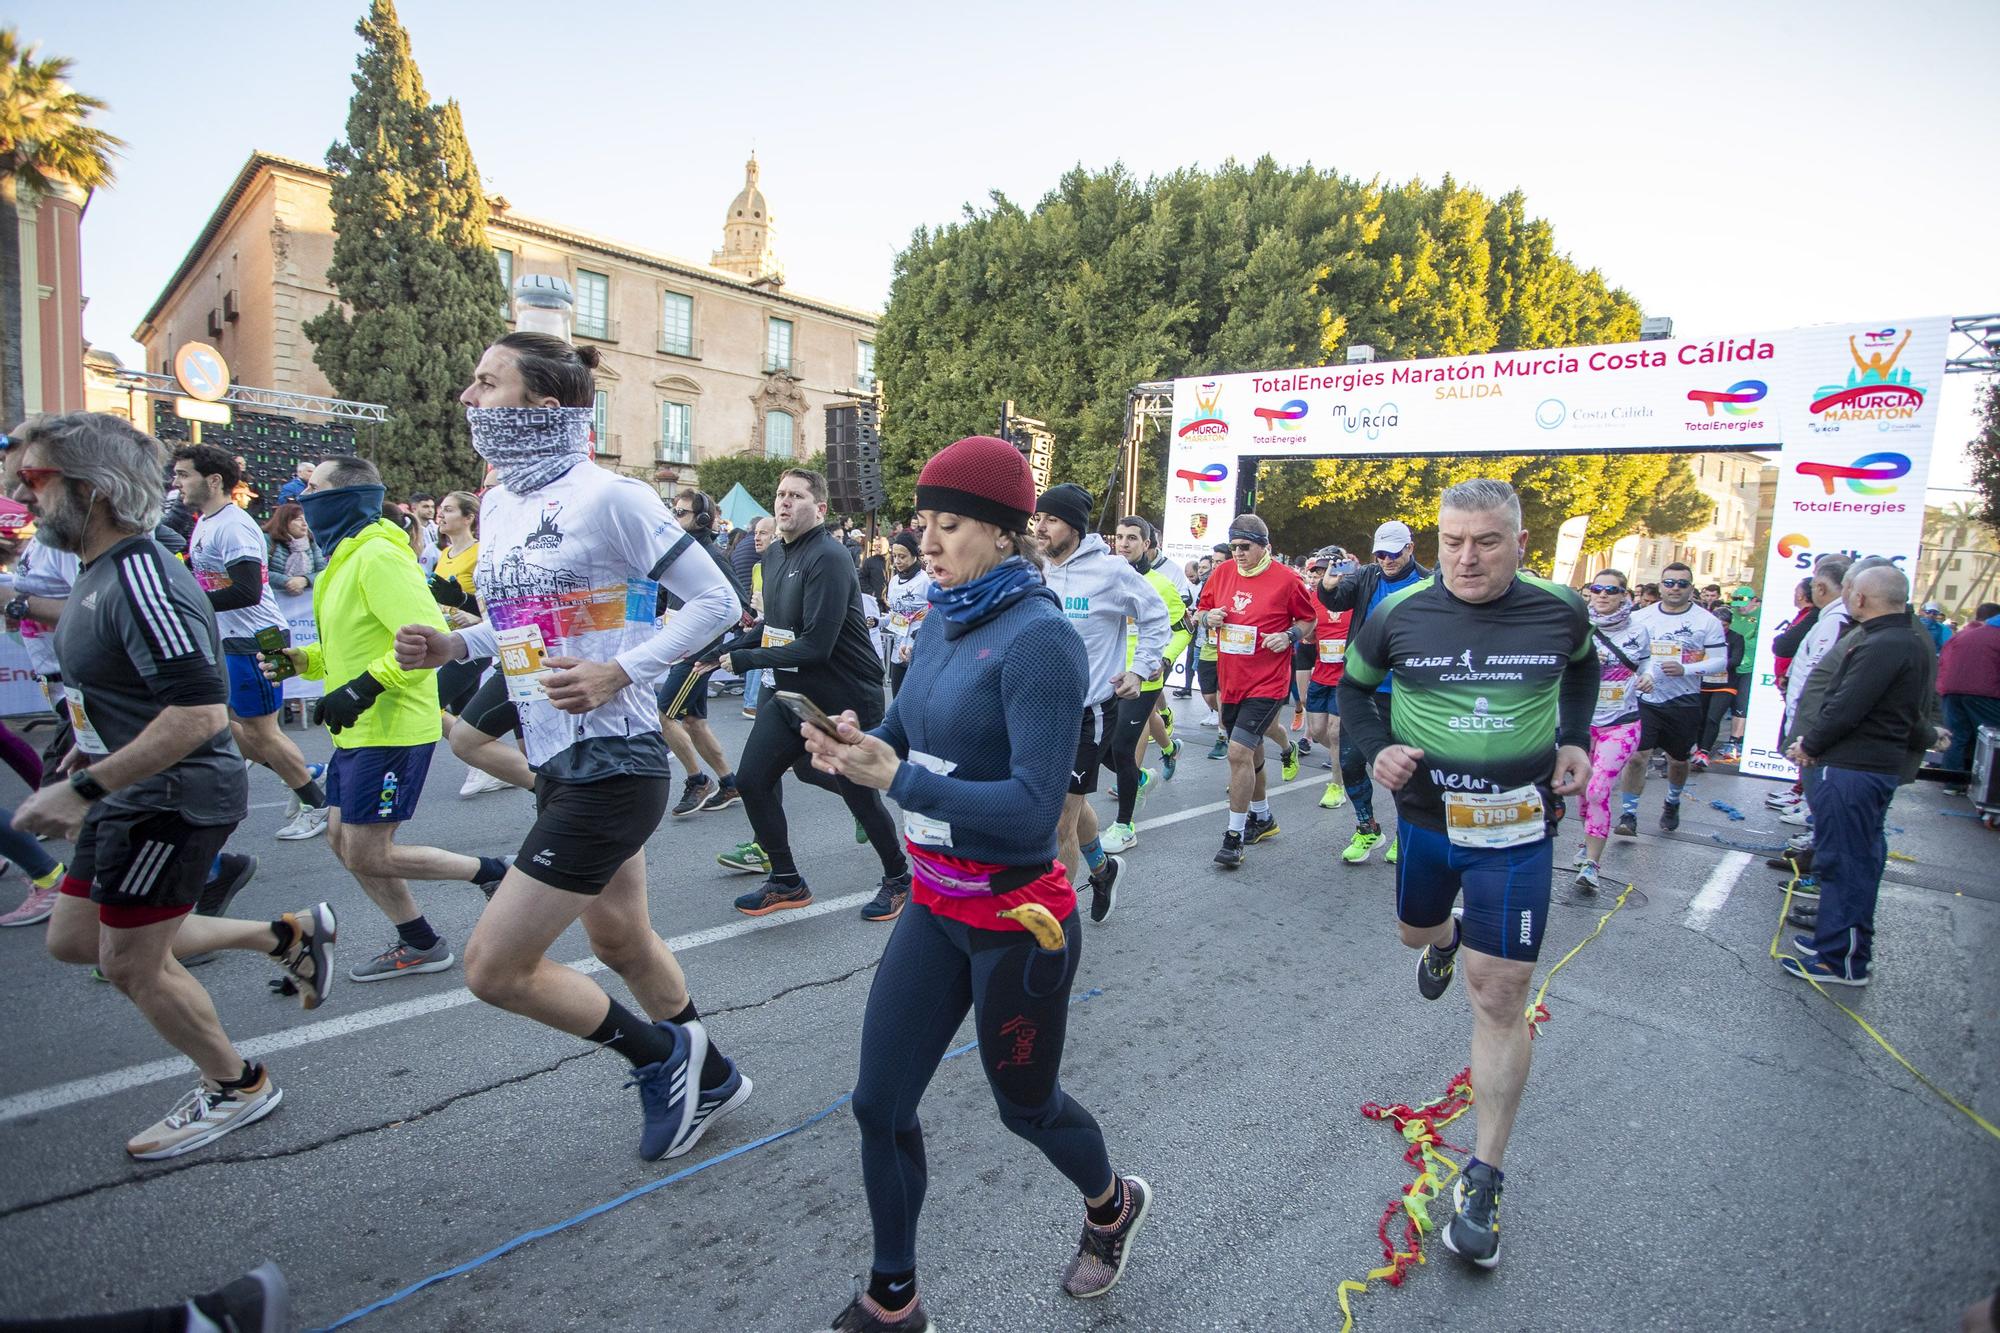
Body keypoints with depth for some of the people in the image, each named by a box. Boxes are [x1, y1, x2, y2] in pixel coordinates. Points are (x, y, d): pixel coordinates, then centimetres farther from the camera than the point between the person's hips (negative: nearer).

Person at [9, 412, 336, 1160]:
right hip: (132, 796, 10)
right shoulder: (98, 572, 8)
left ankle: (235, 1087, 26)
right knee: (73, 940, 18)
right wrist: (90, 747, 16)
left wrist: (83, 789, -27)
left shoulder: (140, 581, -24)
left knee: (130, 964, 4)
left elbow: (200, 713, -31)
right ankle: (286, 935, 23)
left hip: (173, 798, -10)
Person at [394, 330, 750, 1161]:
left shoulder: (606, 497, -16)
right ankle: (709, 1078, 44)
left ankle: (660, 1055, 20)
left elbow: (715, 601, -14)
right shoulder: (498, 505, 10)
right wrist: (450, 645, 3)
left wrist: (617, 674, -23)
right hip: (559, 761, 9)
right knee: (619, 939, 22)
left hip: (611, 765, -9)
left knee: (493, 969, -3)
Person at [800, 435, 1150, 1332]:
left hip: (1016, 920, -6)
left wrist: (895, 778, -29)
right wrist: (850, 745, -15)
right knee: (879, 1105, 11)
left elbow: (1033, 808, -25)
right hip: (935, 908, 7)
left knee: (1025, 1104, 18)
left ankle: (1111, 1206, 52)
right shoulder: (941, 625, 2)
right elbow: (904, 735, 7)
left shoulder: (1038, 638, -21)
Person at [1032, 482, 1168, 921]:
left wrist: (1139, 670, -5)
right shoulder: (1036, 572, 3)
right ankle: (1102, 868, 49)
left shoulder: (1110, 570, -12)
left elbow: (1156, 617, 1)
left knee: (1060, 823, -5)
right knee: (1073, 805, 22)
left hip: (1090, 709, -6)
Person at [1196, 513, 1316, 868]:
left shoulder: (1285, 579, -9)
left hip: (1266, 682, -6)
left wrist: (1289, 636, -15)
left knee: (1239, 752, -15)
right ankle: (1262, 817, 41)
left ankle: (1235, 835, -4)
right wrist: (1208, 617, -7)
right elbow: (1201, 609, 16)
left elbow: (1309, 619, 3)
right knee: (1250, 752, 20)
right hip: (1230, 680, 6)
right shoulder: (1222, 573, 3)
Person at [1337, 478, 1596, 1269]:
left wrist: (1575, 738, 3)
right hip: (1426, 816, 2)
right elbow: (1354, 685, 7)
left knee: (1500, 995, 0)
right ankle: (1447, 941, 67)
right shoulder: (1400, 614, -10)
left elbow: (1583, 665, 17)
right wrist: (1377, 746, -11)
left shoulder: (1558, 611, -7)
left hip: (1517, 827, -1)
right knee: (1416, 930, 25)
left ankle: (1483, 1180, 14)